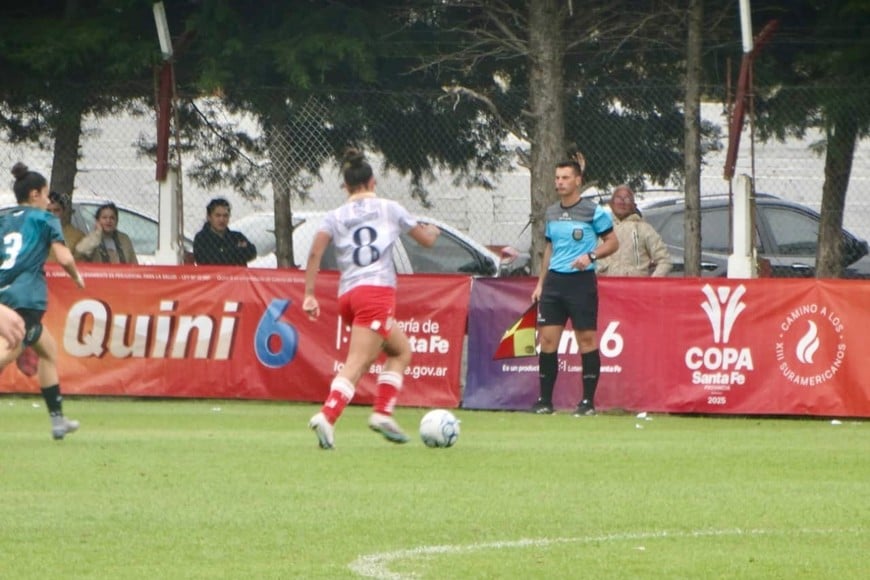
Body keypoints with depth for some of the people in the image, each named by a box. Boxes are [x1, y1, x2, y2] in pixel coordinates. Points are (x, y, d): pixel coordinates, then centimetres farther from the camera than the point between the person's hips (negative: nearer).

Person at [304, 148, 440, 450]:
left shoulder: (334, 217, 12)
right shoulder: (389, 209, 9)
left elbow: (315, 252, -3)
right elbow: (427, 240, 18)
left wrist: (309, 295, -1)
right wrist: (432, 230, 41)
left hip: (347, 296, 5)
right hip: (377, 291, -5)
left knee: (402, 350, 20)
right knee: (356, 363, -12)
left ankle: (383, 413, 7)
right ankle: (327, 416, -30)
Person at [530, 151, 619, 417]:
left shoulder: (593, 211, -5)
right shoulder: (551, 213, 13)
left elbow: (612, 242, -1)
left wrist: (591, 256, -18)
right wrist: (540, 283, 18)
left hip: (581, 281, -5)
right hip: (554, 281, 5)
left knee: (586, 340, -3)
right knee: (547, 339, 1)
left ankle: (588, 401, 2)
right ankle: (545, 400, 6)